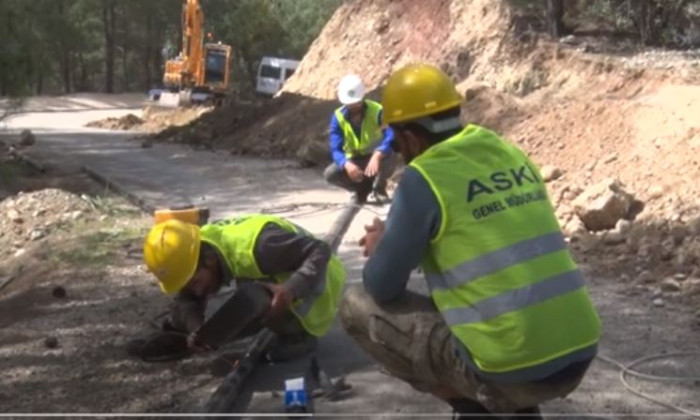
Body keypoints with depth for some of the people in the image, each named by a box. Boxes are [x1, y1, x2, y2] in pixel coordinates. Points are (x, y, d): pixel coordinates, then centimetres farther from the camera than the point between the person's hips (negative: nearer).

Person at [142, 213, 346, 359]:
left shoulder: (255, 248, -40)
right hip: (276, 276, 8)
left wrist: (290, 291, -50)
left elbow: (320, 251, -36)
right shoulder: (191, 256, -15)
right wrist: (195, 328, -30)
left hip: (312, 277, -8)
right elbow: (185, 301, -9)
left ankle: (300, 333, -7)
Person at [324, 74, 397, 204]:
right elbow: (336, 149, -20)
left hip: (376, 159, -2)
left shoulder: (377, 111, -20)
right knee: (330, 174, -23)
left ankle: (379, 189, -7)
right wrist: (347, 164, -44)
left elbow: (391, 137, -35)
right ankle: (363, 189, 5)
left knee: (390, 154, -37)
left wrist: (377, 156, -55)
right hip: (355, 161, 3)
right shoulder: (338, 117, -12)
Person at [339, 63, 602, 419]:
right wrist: (400, 239, 28)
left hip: (510, 367, -6)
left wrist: (379, 249, 20)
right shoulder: (512, 155, 11)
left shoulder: (423, 178, -9)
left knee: (357, 306, 8)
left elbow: (382, 288, -2)